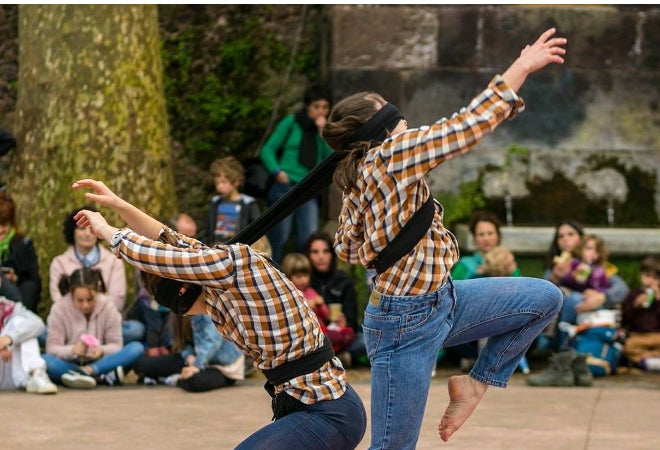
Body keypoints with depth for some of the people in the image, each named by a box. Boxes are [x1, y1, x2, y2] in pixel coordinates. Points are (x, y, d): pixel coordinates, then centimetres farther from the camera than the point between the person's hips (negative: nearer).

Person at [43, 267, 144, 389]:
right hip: (69, 364, -2)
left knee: (137, 348, -23)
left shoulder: (108, 306, -3)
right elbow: (52, 348, -11)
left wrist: (102, 350, -28)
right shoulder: (59, 309, -7)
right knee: (46, 361, -36)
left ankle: (86, 371, -34)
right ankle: (102, 377, -38)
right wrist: (72, 350, -33)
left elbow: (116, 345, -4)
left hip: (100, 362, 2)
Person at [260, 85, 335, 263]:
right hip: (285, 187, -3)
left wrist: (323, 133, -5)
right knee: (279, 239, -4)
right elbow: (268, 150, 4)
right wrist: (277, 171, -12)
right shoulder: (292, 122, 4)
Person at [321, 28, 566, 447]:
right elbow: (467, 127, -23)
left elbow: (347, 248, 16)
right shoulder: (389, 157, -22)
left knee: (545, 298, 9)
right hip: (406, 322, -10)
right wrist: (523, 67, -18)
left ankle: (475, 383, 18)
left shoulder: (364, 170, 5)